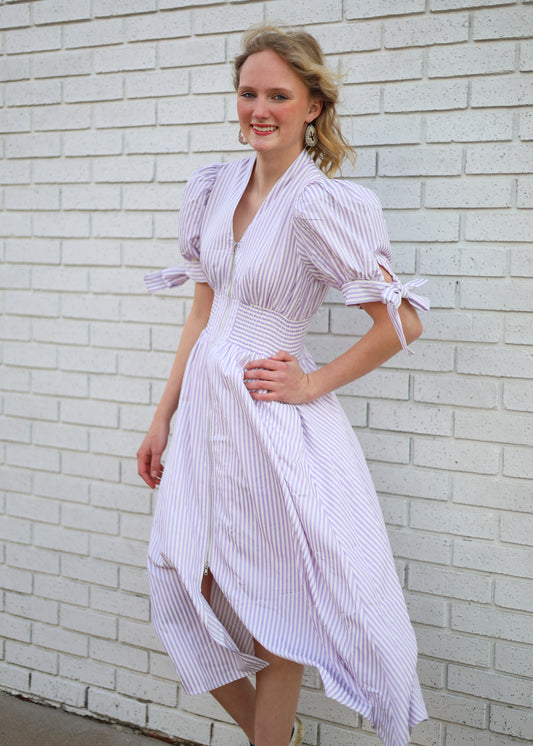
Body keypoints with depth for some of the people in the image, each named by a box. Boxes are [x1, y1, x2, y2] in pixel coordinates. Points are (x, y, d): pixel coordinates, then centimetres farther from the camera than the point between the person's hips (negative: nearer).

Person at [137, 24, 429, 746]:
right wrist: (163, 416, 12)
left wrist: (313, 384, -10)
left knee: (274, 610, 8)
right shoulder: (218, 186, 5)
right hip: (205, 406, 7)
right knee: (186, 588, 14)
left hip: (273, 421, -7)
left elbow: (403, 322, -13)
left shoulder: (320, 204, -15)